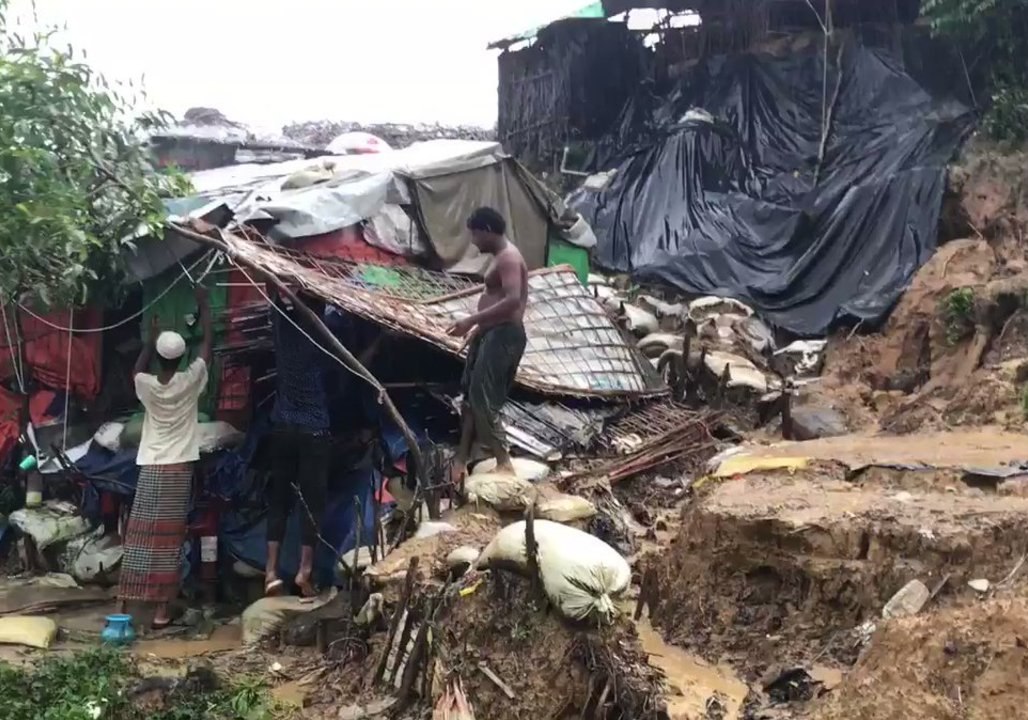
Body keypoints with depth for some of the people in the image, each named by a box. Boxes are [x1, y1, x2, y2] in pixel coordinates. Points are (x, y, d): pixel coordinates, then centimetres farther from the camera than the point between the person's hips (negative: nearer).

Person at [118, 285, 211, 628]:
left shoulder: (147, 385, -1)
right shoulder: (189, 382, -5)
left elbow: (138, 369, 25)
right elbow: (207, 345, 10)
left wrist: (152, 339, 33)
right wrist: (204, 304, 20)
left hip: (151, 469, 2)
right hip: (179, 470, -1)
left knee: (138, 538, 4)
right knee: (169, 540, -1)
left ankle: (122, 607, 4)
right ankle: (161, 611, 0)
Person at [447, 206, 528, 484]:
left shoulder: (508, 258, -15)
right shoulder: (500, 258, 17)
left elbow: (512, 301, -28)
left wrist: (471, 320, -26)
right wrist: (478, 327, 24)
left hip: (503, 336, -11)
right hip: (491, 334, 11)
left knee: (482, 399, -11)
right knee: (471, 395, 12)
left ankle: (504, 462, -7)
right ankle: (462, 458, 19)